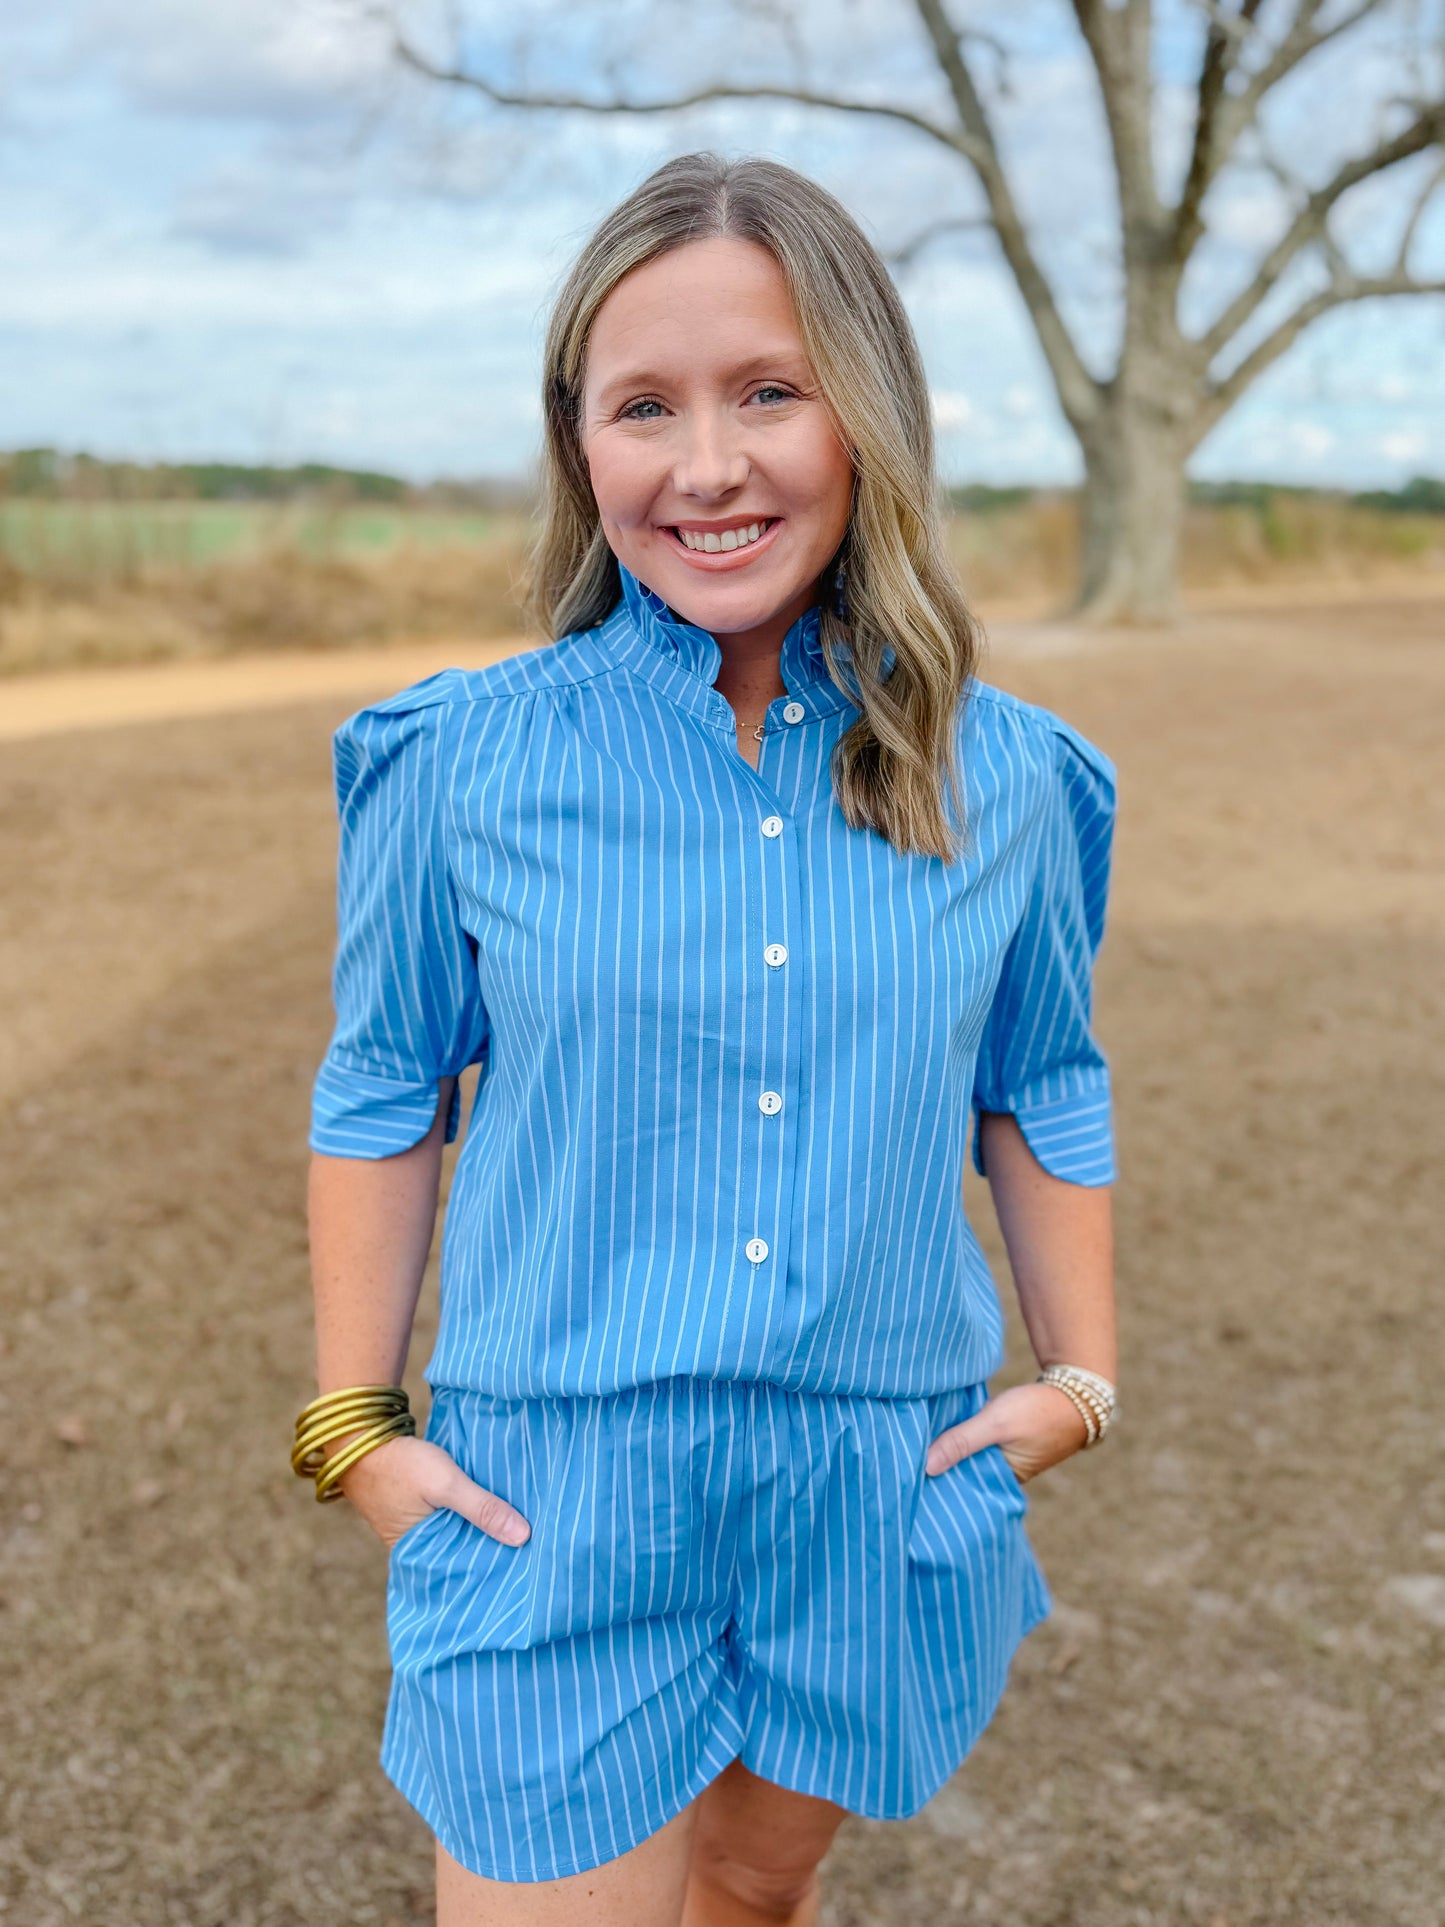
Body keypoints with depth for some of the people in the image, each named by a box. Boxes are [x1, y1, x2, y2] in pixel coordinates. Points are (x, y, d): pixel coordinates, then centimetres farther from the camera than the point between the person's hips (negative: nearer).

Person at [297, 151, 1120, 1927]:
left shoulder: (1000, 776, -3)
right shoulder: (465, 761, -8)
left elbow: (1040, 1087, 10)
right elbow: (381, 1092, 2)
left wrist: (1078, 1377, 6)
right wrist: (355, 1422, 1)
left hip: (886, 1495, 3)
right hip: (552, 1502, -2)